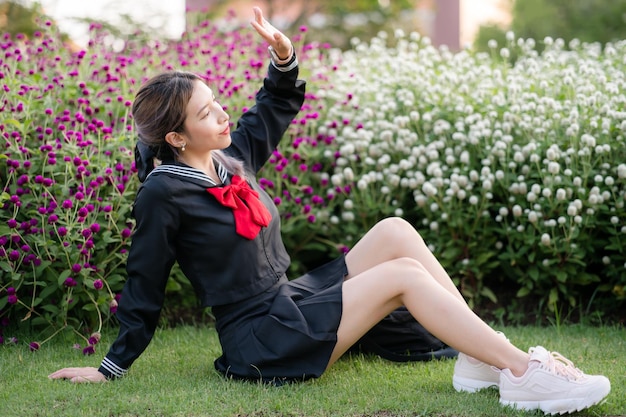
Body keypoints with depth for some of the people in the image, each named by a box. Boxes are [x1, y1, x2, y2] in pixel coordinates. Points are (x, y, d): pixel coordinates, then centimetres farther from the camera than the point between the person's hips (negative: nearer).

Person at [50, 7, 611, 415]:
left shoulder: (231, 156, 8)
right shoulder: (165, 193, -14)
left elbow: (275, 108, 23)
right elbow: (144, 284, -7)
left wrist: (283, 57, 3)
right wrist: (114, 366, -2)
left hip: (295, 300, 9)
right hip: (262, 343, -9)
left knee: (394, 231, -8)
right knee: (404, 274, -20)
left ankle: (482, 359, -12)